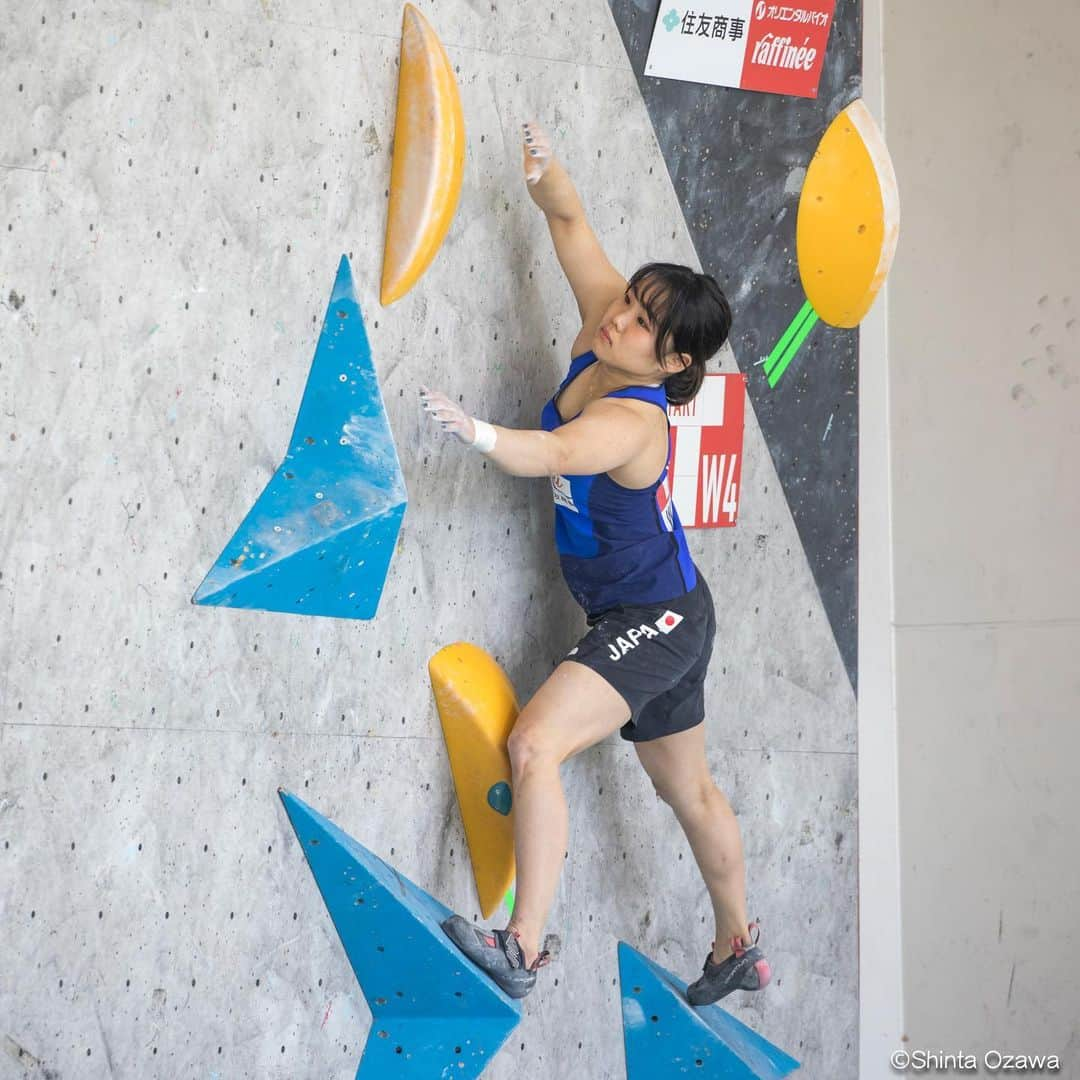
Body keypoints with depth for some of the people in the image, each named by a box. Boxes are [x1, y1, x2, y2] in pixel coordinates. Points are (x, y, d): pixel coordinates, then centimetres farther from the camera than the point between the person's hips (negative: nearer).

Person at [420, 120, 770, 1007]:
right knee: (687, 788, 22)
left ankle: (523, 948, -26)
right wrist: (547, 176, -22)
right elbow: (572, 222, -2)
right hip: (642, 618, 10)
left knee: (536, 742, -25)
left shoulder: (635, 420, -27)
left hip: (657, 620, -10)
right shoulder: (600, 333, -5)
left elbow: (555, 454, -47)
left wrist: (477, 433, -62)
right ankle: (739, 950, 39)